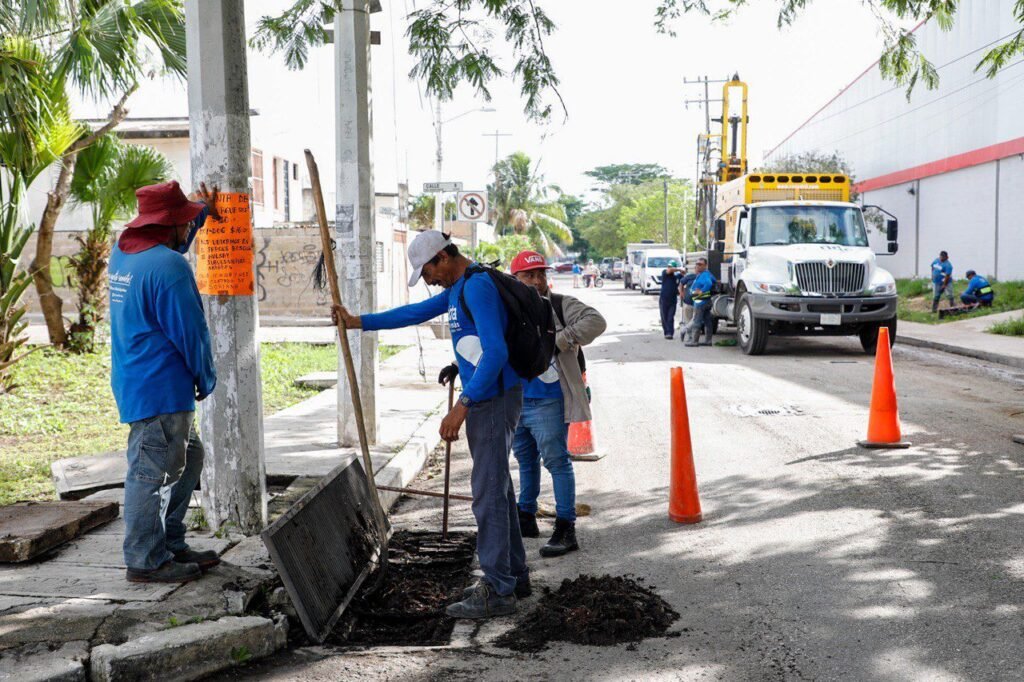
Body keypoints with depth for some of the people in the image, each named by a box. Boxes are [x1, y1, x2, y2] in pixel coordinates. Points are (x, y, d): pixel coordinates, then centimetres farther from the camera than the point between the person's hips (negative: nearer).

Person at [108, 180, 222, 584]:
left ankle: (169, 545, 26)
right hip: (160, 388, -10)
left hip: (134, 381, 10)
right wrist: (207, 380, -3)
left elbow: (173, 243, 35)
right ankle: (145, 561, 6)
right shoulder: (169, 267, -19)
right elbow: (190, 331, -16)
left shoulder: (122, 252, 11)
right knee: (153, 472, -3)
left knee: (188, 458, 19)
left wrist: (202, 213, 36)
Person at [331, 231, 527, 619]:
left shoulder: (478, 287, -18)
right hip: (486, 398, 11)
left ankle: (498, 591, -3)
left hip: (494, 398, -11)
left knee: (489, 490, -8)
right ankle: (515, 575, 25)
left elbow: (495, 352, -27)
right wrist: (359, 322, 28)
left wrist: (462, 406, -28)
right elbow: (417, 312, 27)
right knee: (497, 486, 15)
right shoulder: (457, 288, 16)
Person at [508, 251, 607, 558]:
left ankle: (566, 530, -3)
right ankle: (526, 518, 34)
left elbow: (595, 322, -22)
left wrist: (559, 340, -26)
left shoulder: (561, 306, -7)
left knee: (556, 461, -7)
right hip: (515, 400, 7)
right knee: (526, 460, 19)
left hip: (548, 403, -7)